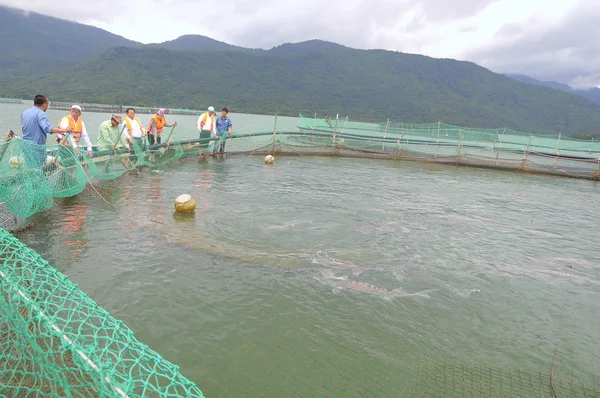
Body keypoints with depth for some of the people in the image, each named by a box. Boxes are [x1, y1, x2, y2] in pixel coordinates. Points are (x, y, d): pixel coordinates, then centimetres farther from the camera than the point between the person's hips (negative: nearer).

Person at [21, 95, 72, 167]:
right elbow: (47, 128, -29)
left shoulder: (24, 113, 14)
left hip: (25, 144, 8)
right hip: (36, 147, -8)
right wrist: (64, 130, -35)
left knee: (29, 168, 11)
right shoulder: (41, 114, -13)